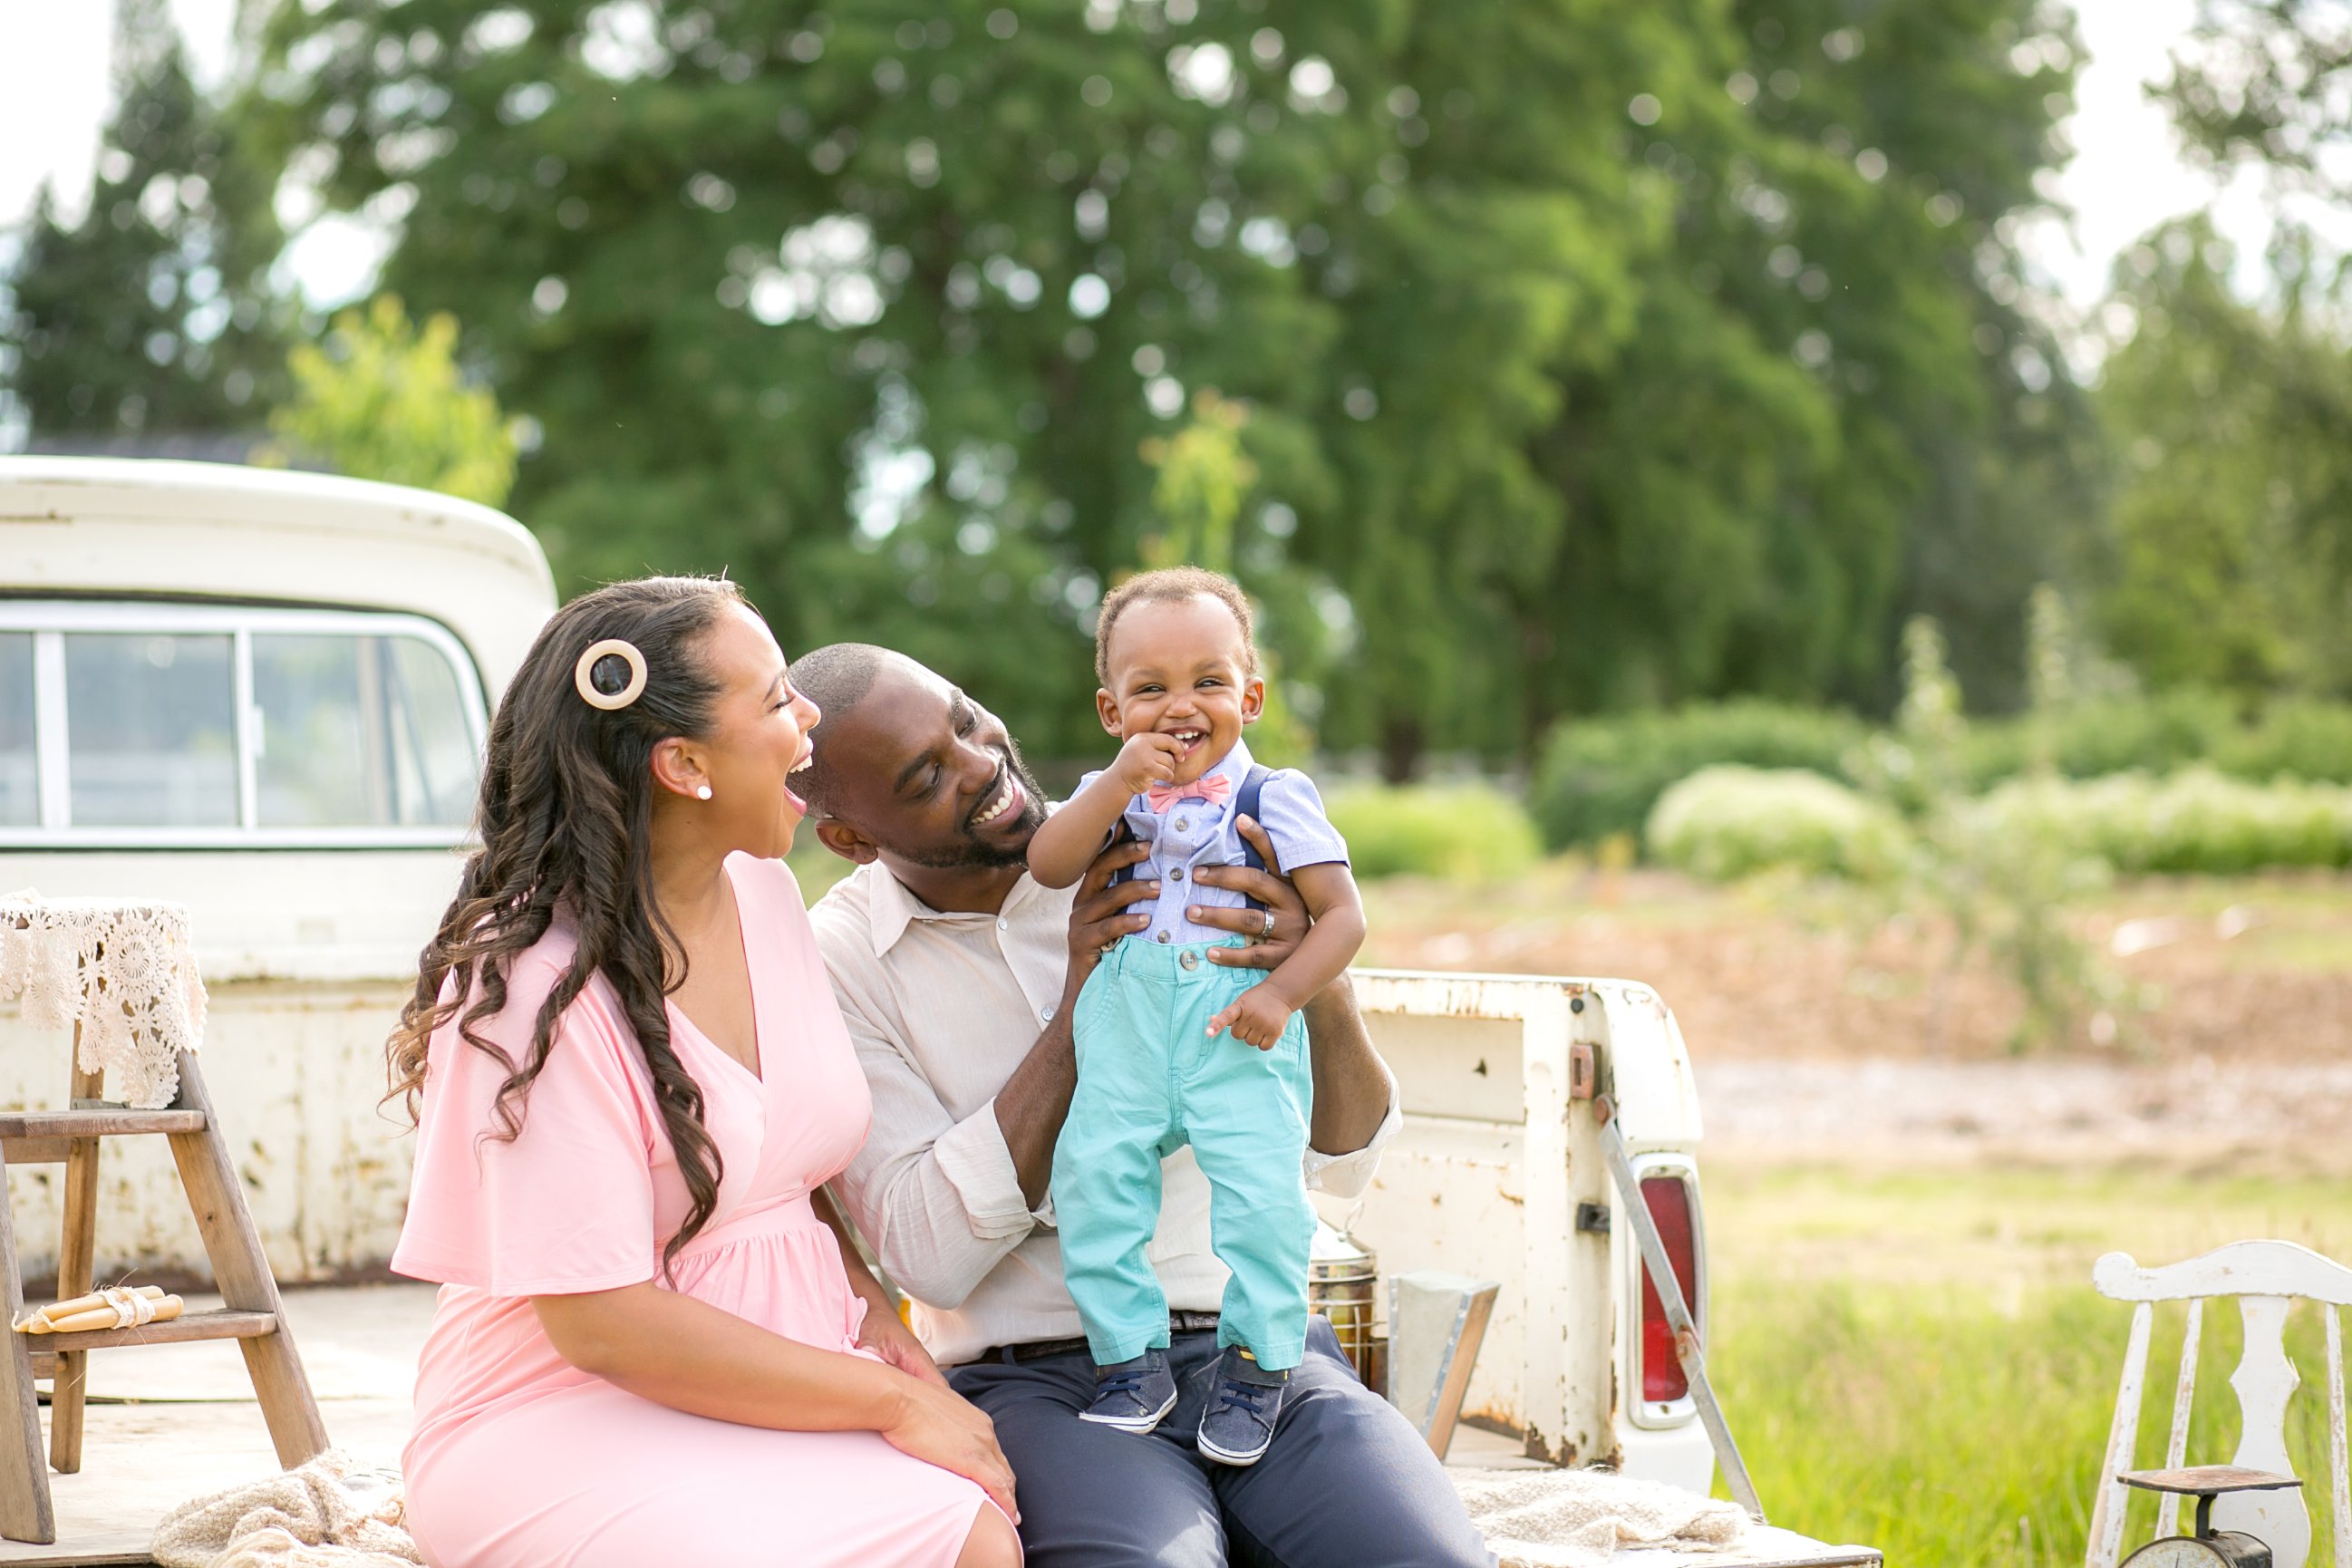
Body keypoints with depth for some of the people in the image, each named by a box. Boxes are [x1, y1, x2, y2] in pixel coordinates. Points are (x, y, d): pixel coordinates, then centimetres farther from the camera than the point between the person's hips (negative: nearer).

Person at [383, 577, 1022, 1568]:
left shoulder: (763, 893, 8)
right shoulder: (540, 985, -17)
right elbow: (601, 1321, -19)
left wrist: (877, 1317, 1)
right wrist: (892, 1401, -15)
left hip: (790, 1390, 6)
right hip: (577, 1419, -6)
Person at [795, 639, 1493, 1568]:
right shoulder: (837, 961, 1)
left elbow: (1343, 1161, 8)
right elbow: (932, 1257, -9)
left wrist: (1323, 990, -14)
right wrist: (1079, 1014, -12)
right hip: (1042, 1383, -3)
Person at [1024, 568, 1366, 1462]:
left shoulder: (1274, 798, 3)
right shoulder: (1108, 794, 13)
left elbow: (1342, 914, -2)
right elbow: (1047, 866, -4)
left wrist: (1283, 992, -17)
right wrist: (1121, 783, -13)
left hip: (1240, 1037, -3)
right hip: (1125, 1038, 3)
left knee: (1263, 1188, -18)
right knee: (1092, 1171, -13)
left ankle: (1258, 1358, 1)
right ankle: (1131, 1359, 1)